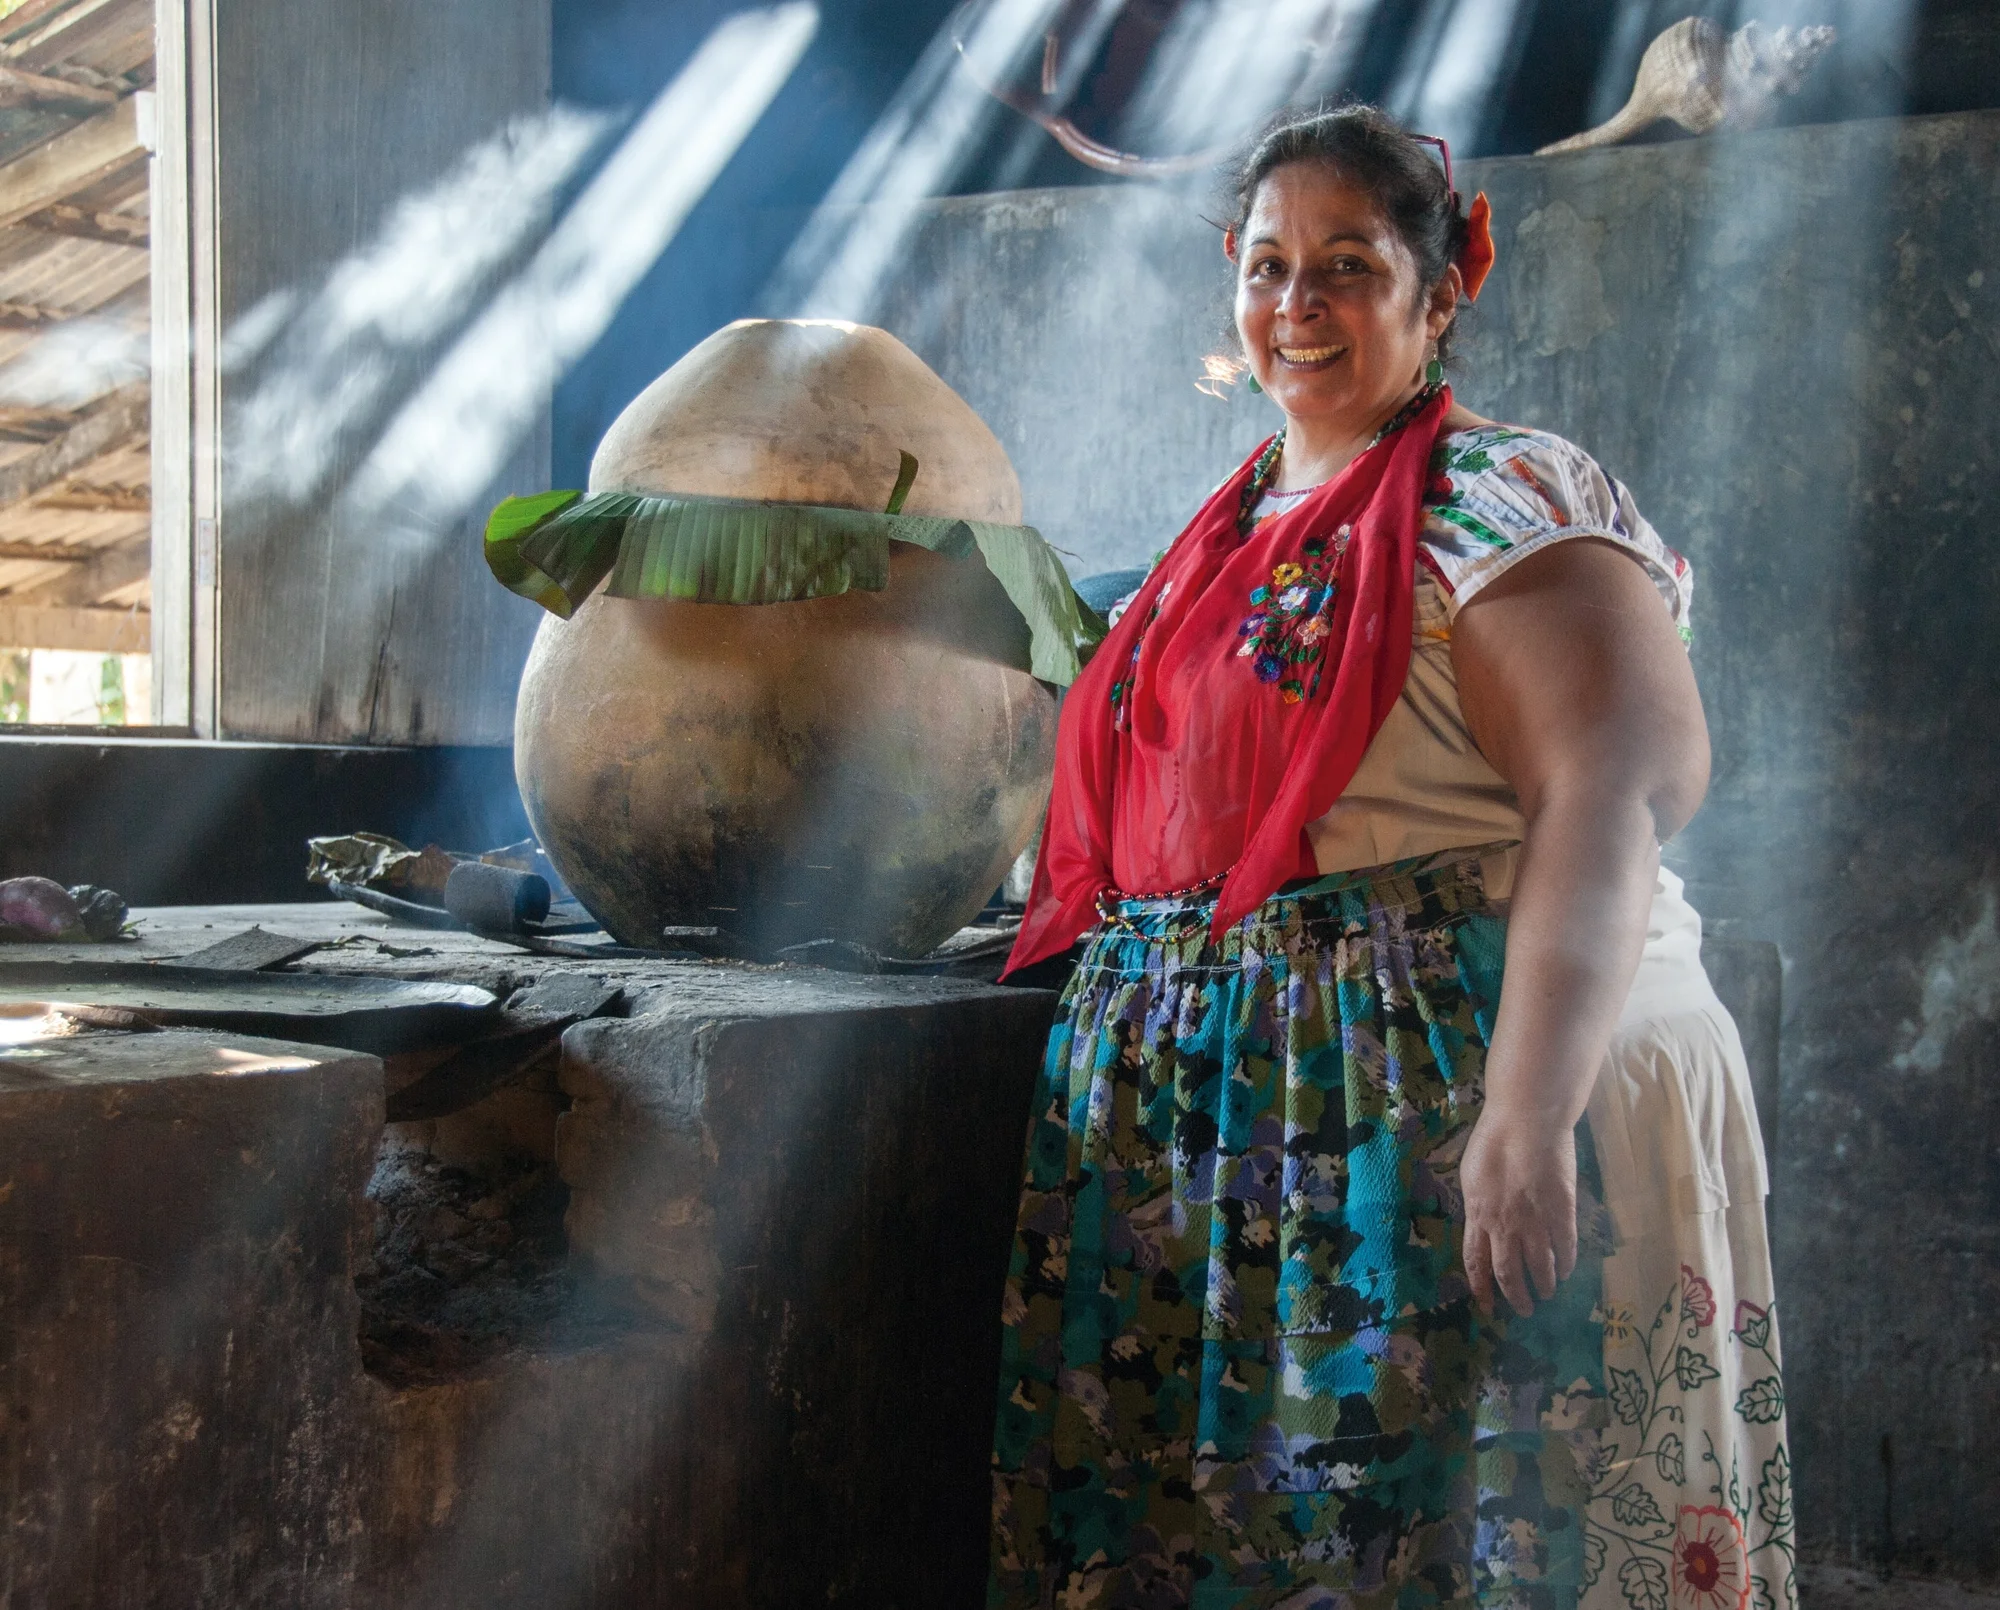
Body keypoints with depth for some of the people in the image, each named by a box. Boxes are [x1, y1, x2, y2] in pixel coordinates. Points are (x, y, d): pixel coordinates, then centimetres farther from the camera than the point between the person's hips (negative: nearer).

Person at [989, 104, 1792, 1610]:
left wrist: (1526, 1119, -29)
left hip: (1437, 1092, -8)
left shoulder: (1501, 498, -8)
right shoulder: (1233, 527, 17)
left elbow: (1618, 792, -21)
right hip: (1207, 1120, 8)